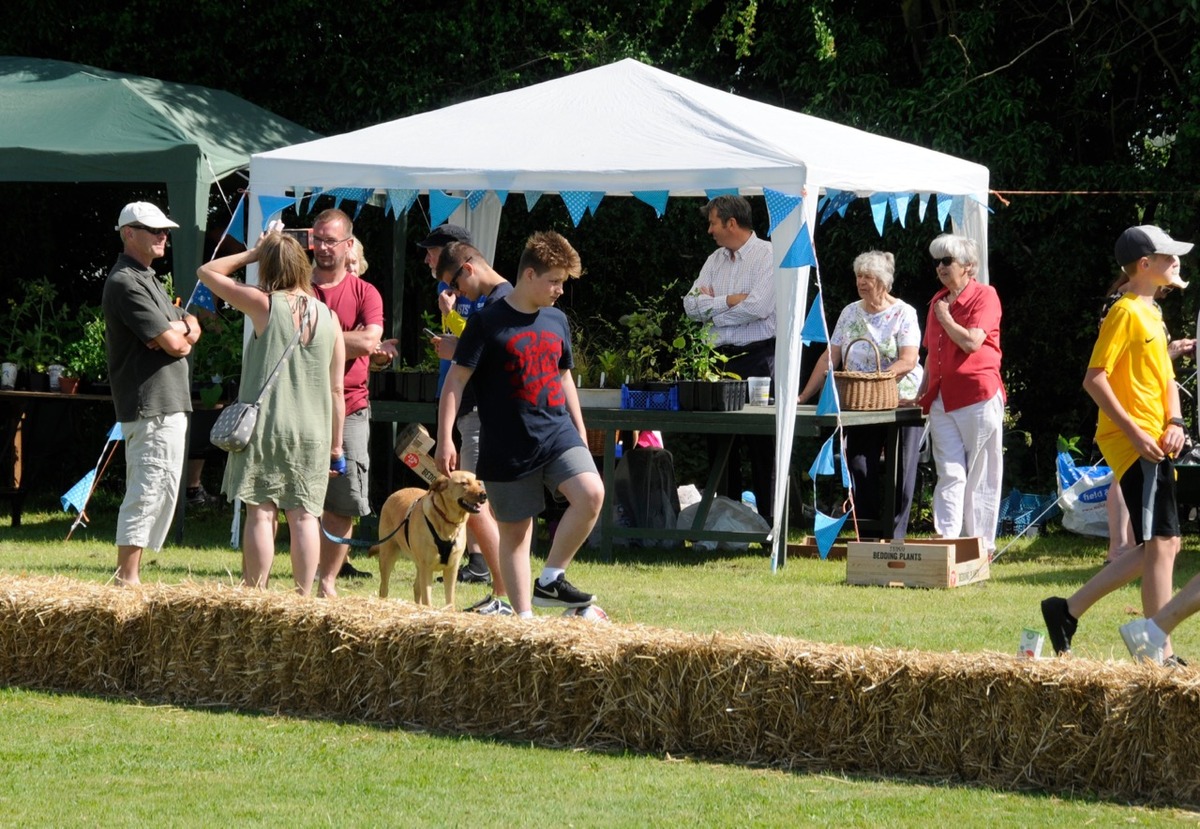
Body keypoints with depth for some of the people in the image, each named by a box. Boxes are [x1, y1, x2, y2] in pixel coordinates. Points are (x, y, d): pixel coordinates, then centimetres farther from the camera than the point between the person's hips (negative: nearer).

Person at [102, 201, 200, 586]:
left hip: (169, 404, 11)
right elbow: (173, 343, -19)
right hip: (151, 406, -11)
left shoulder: (149, 280, 21)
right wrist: (181, 334, 4)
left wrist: (183, 330, -6)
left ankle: (131, 576, 16)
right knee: (146, 493, -11)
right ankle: (127, 580, -11)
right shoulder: (126, 283, -13)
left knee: (161, 492, 13)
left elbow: (190, 330, 17)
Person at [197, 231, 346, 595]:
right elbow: (336, 390, 8)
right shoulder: (328, 317, 5)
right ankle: (303, 596, 2)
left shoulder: (265, 305, -4)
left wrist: (252, 253, 16)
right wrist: (336, 446, 14)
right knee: (304, 517, 2)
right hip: (311, 433, 3)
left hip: (263, 425, -3)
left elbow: (207, 272, 8)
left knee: (261, 514, -2)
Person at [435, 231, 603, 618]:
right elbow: (456, 380, -8)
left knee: (591, 493, -20)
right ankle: (523, 615, 11)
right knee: (515, 531, 3)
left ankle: (551, 579, -7)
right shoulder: (488, 322, -7)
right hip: (507, 447, -4)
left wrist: (580, 433, 23)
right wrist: (445, 439, -13)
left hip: (558, 433, 4)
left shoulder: (556, 321, 11)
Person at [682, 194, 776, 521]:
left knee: (762, 445, -5)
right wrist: (729, 301, -10)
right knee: (718, 441, 9)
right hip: (721, 359, 7)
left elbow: (758, 307, -18)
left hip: (758, 358, -7)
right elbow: (691, 304, 6)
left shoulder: (768, 255, -6)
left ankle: (768, 520, -1)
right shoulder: (716, 260, 15)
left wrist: (712, 308, -6)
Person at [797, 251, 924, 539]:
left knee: (900, 471, -3)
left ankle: (894, 538, 1)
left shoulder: (903, 314, -4)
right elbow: (829, 358, 10)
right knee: (860, 467, -3)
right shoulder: (850, 313, 10)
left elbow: (908, 361, -14)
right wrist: (803, 397, 3)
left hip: (901, 401, -4)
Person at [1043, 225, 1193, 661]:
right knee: (1161, 544, -10)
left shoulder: (1151, 313, 18)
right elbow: (1095, 378, -17)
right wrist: (1135, 432, -21)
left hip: (1152, 446, 10)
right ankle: (1161, 654, -7)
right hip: (1133, 445, -10)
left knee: (1161, 545, 11)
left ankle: (1068, 609, 16)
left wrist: (1173, 422, 1)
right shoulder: (1125, 312, -11)